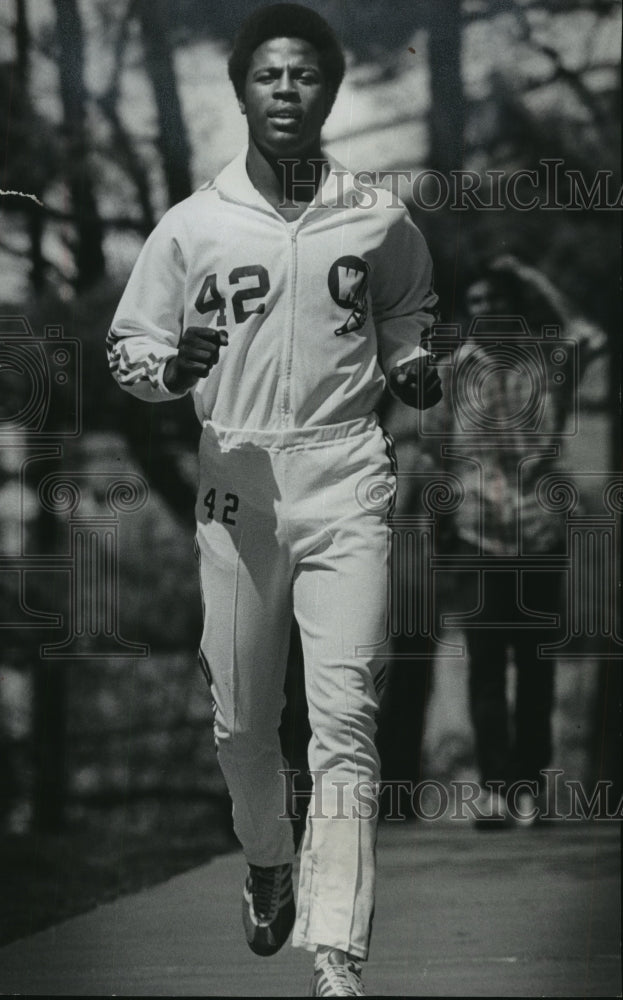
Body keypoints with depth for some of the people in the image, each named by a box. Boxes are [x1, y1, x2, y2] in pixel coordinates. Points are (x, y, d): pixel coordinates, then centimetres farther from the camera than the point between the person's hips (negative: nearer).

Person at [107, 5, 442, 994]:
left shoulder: (380, 222, 4)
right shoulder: (192, 227, 2)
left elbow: (410, 314, 23)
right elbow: (127, 344, 8)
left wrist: (412, 367, 2)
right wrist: (174, 369, -13)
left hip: (345, 486, -1)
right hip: (236, 489, 1)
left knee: (344, 720, -13)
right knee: (242, 724, 11)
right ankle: (269, 866, 42)